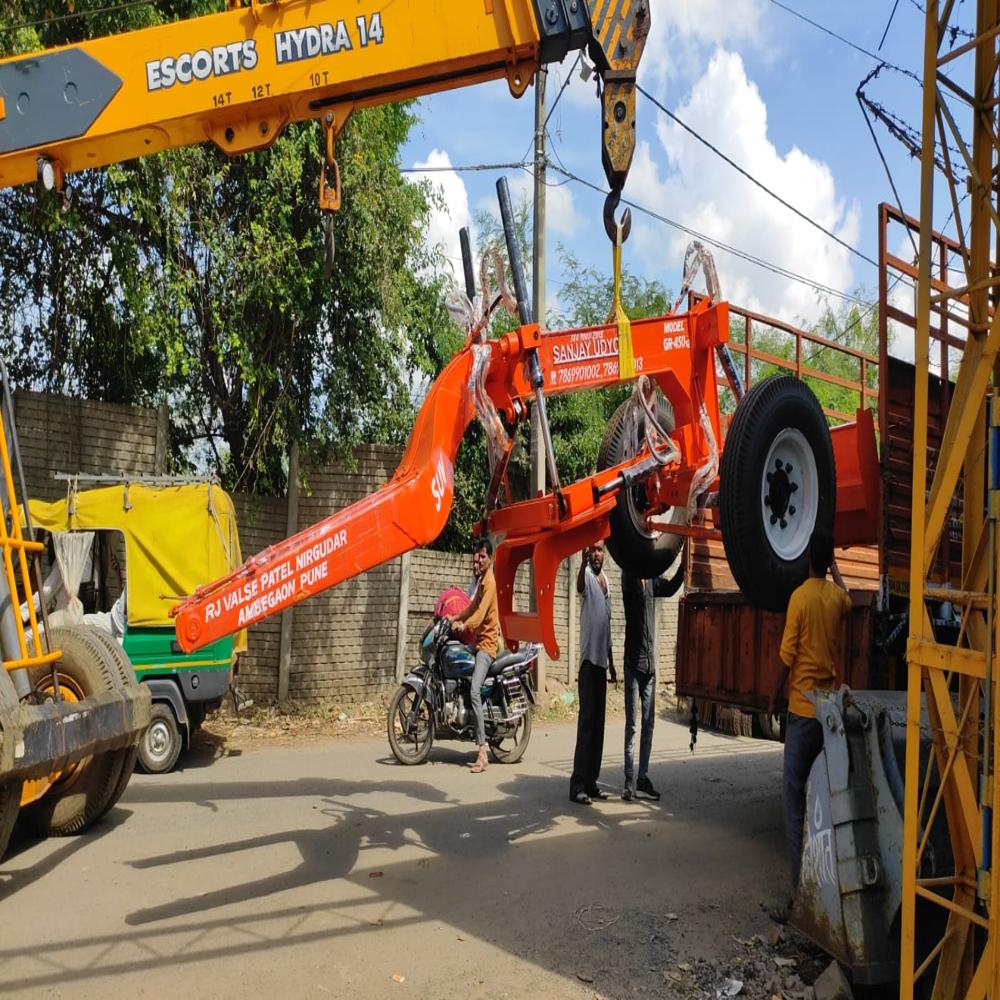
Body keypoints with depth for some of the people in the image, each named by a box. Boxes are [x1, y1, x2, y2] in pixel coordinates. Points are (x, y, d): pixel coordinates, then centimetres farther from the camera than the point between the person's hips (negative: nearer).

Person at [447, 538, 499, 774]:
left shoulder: (490, 581, -13)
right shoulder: (480, 581, 19)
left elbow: (481, 612, -23)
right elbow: (472, 607, 29)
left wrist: (464, 625, -30)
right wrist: (455, 618, 21)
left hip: (487, 642, -11)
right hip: (479, 641, 11)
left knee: (475, 692, -24)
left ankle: (482, 752, -27)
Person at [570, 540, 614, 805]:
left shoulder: (606, 581, 17)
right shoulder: (587, 575, -6)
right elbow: (579, 587, -34)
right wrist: (583, 562, -54)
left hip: (602, 660, 8)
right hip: (589, 658, -8)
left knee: (599, 722, 10)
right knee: (586, 720, -10)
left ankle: (591, 781, 17)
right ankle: (578, 784, -8)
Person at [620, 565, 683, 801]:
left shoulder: (652, 580, 9)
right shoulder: (629, 575, -10)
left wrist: (684, 564, 1)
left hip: (650, 661, 6)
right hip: (633, 660, -6)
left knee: (648, 723, 9)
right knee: (631, 724, -2)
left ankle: (643, 777, 16)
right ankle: (629, 779, 4)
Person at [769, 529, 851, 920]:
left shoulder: (800, 598, -12)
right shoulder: (836, 595, 3)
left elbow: (787, 659, -11)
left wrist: (773, 698, 3)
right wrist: (834, 566, 41)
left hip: (802, 710, -5)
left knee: (794, 796, -3)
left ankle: (799, 896, -6)